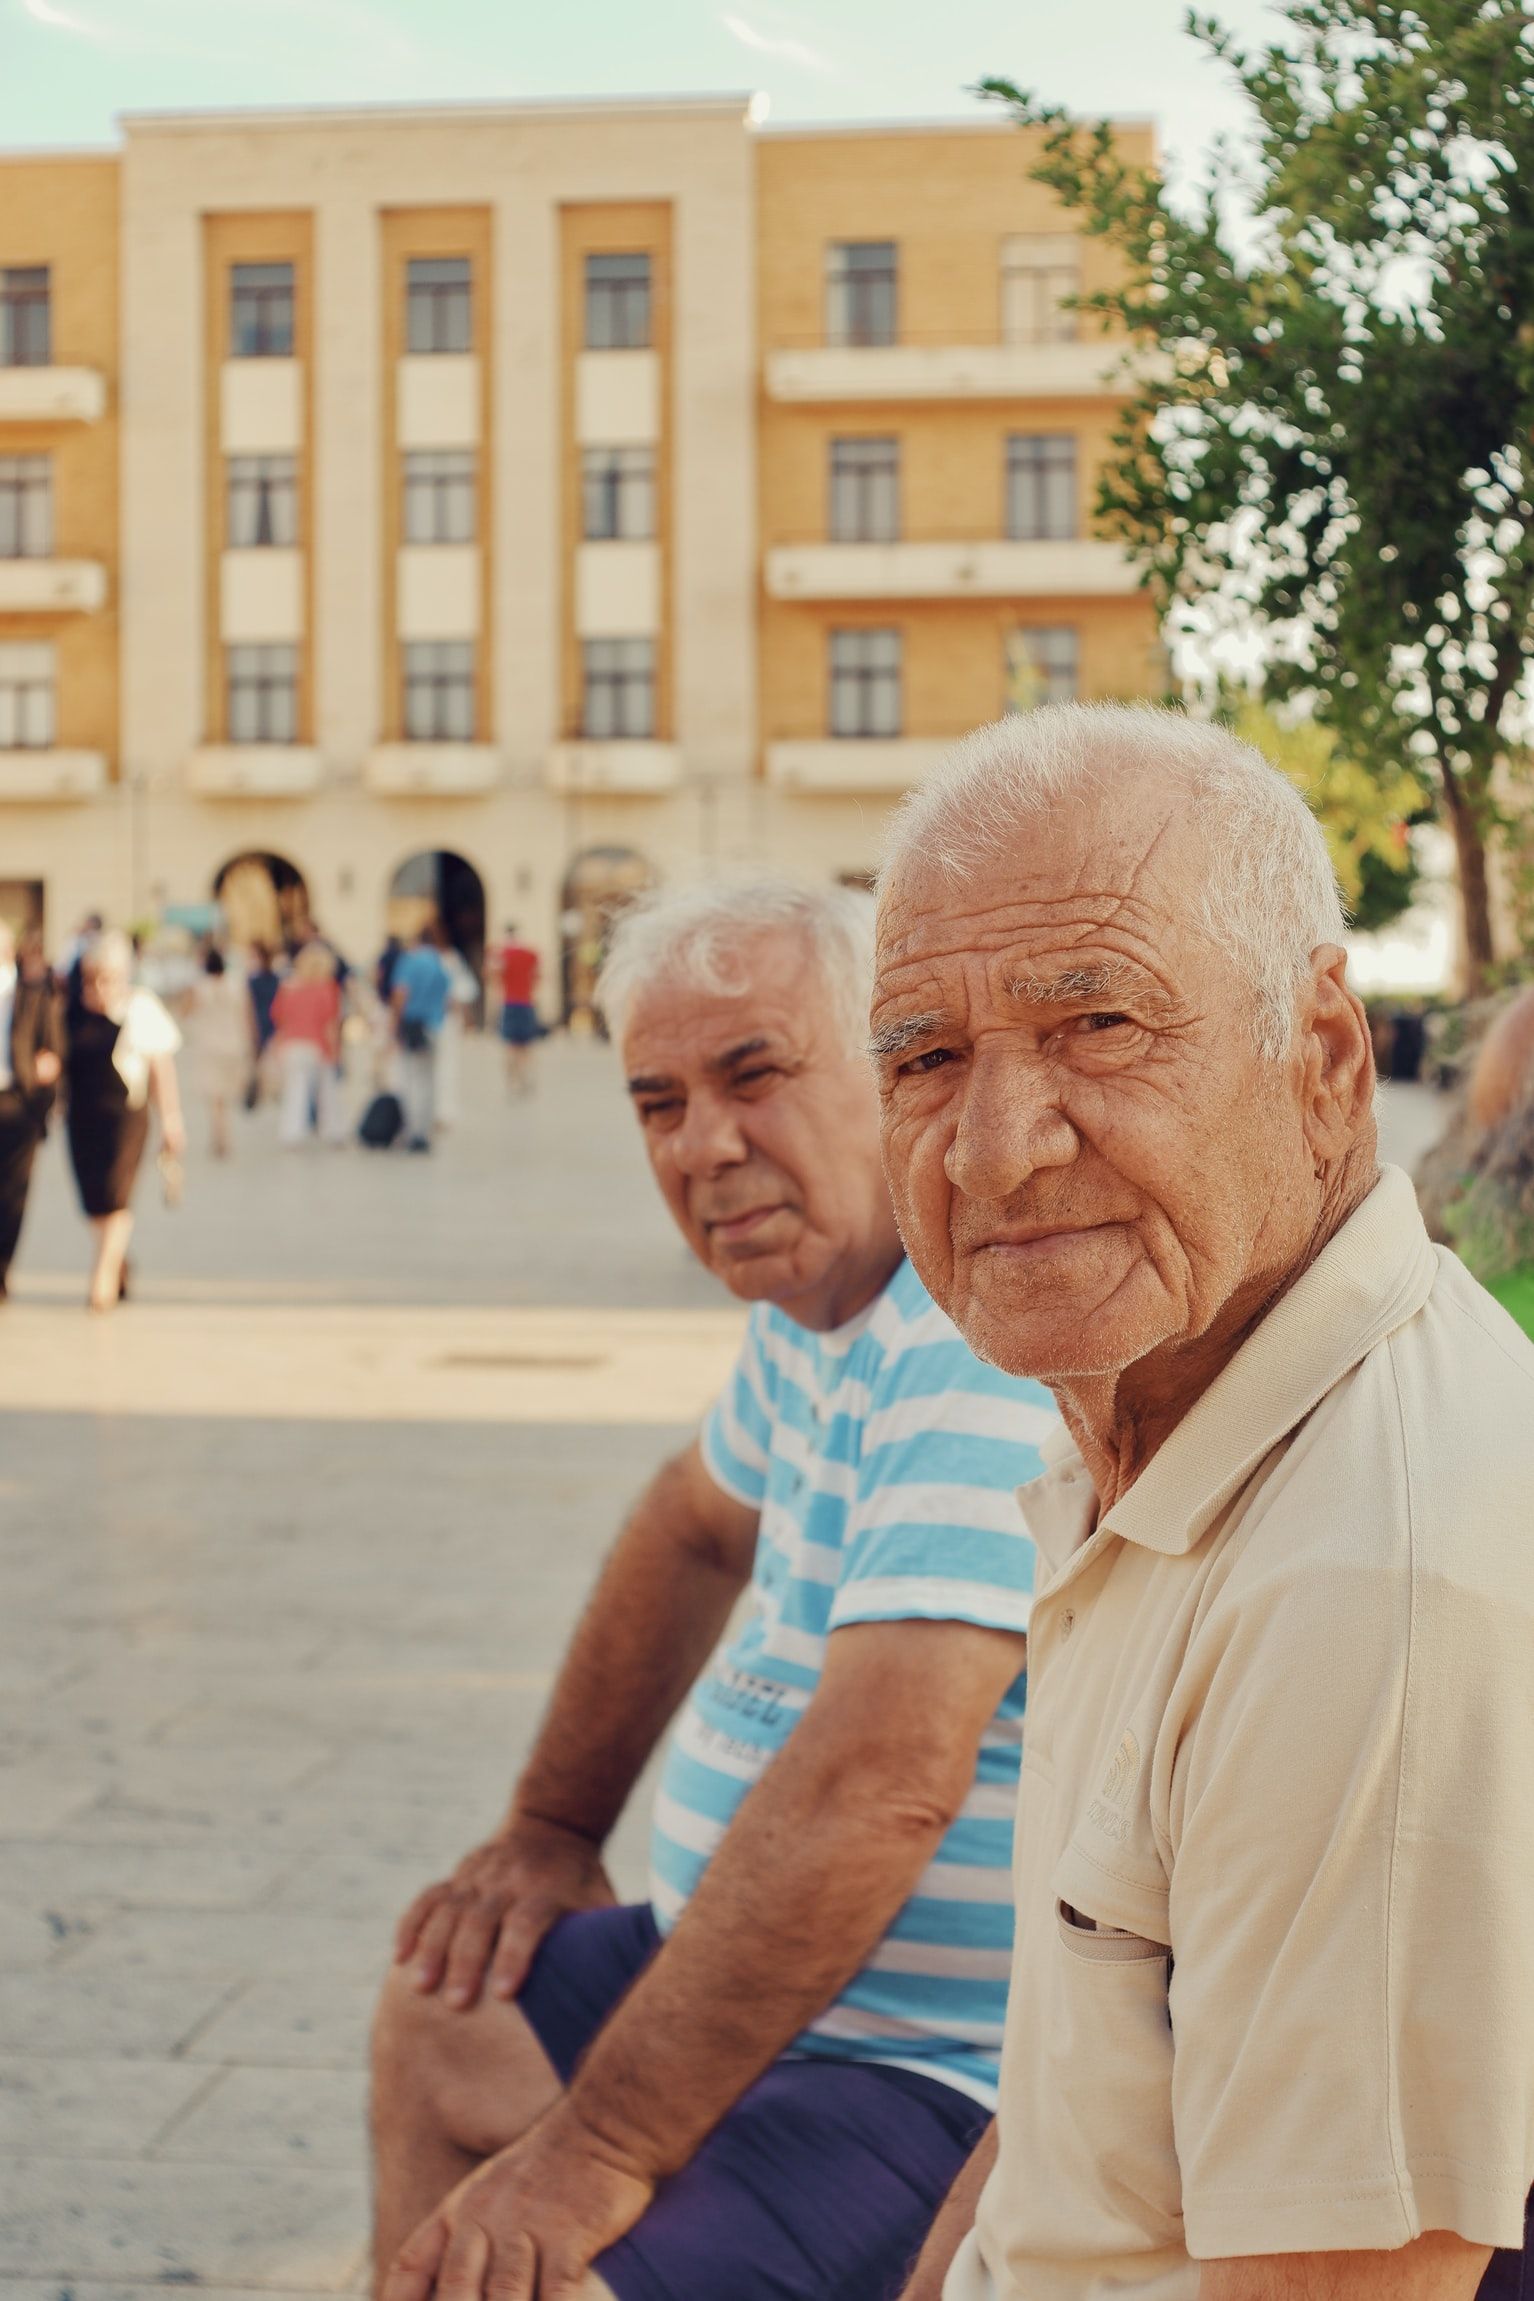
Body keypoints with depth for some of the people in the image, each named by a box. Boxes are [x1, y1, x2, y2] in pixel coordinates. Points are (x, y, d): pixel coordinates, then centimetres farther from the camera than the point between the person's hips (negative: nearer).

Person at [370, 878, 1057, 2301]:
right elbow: (696, 1528, 26)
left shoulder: (982, 1346, -26)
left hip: (934, 2078, -10)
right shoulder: (814, 1294, 7)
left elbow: (878, 1787, -34)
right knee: (443, 2019, 24)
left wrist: (598, 2153, -31)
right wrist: (550, 1829, 25)